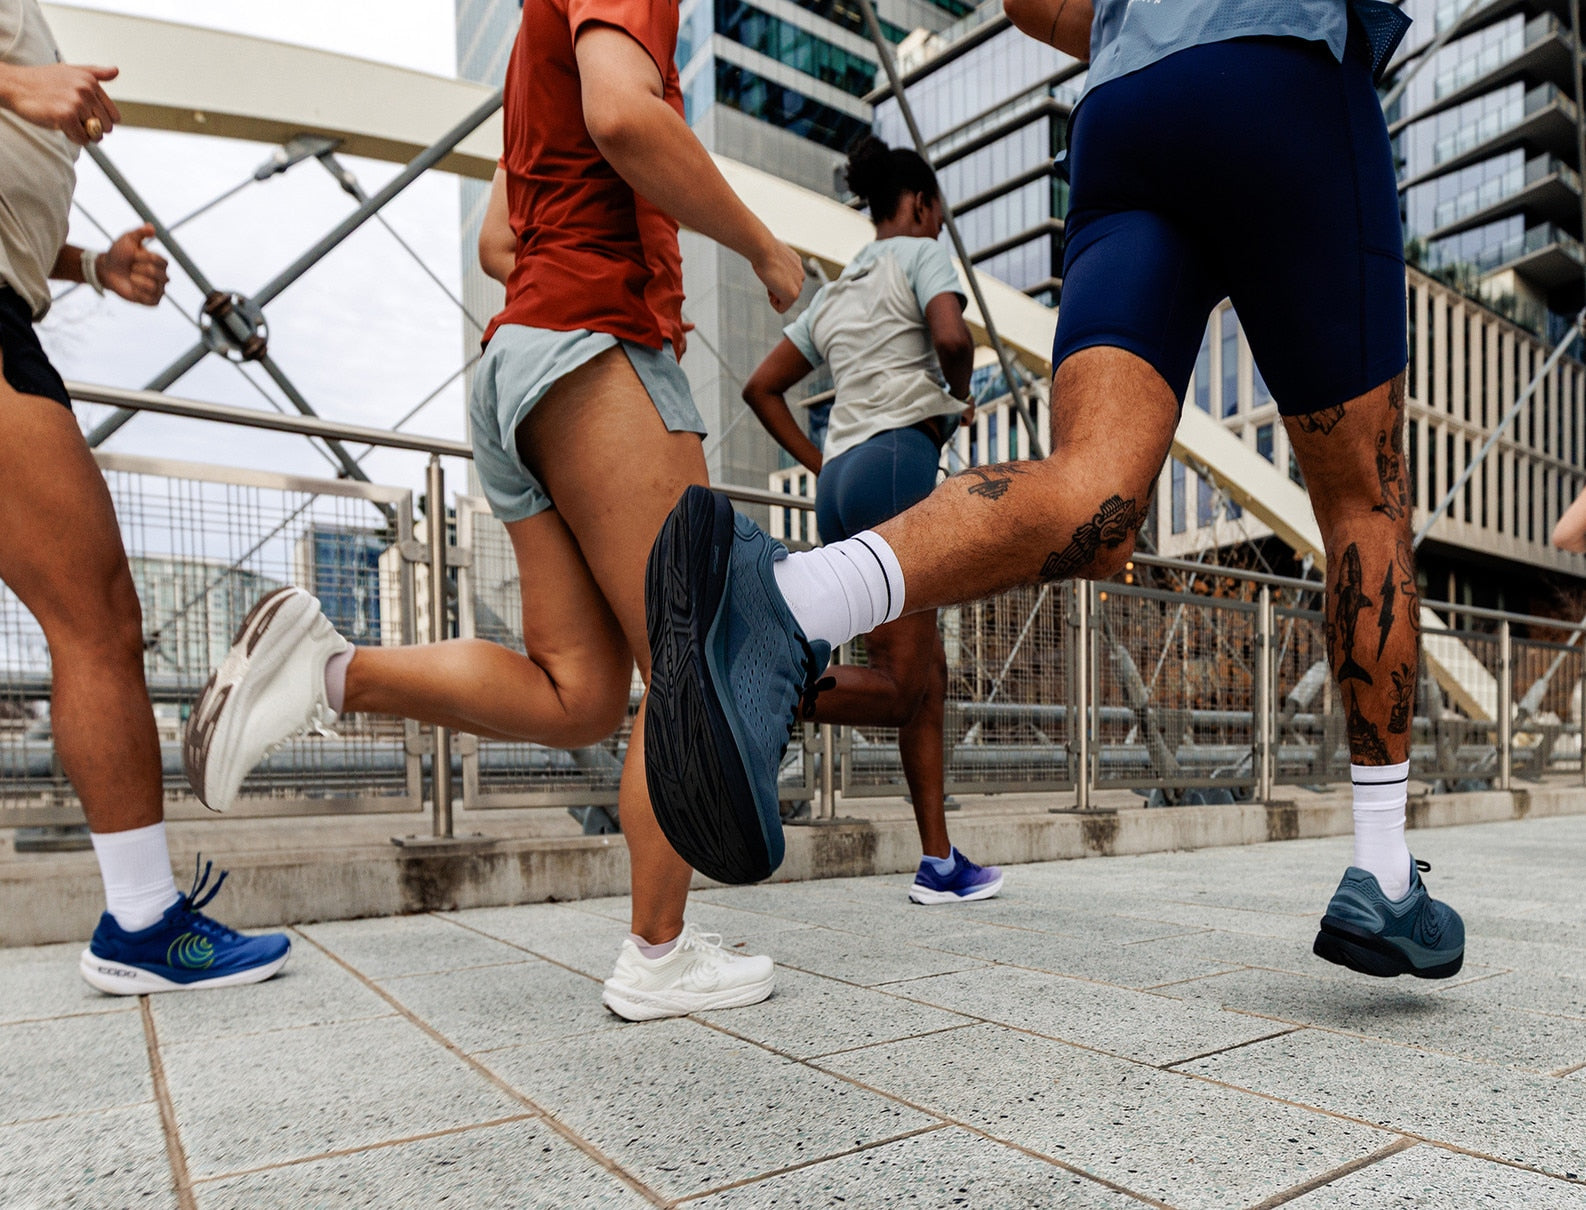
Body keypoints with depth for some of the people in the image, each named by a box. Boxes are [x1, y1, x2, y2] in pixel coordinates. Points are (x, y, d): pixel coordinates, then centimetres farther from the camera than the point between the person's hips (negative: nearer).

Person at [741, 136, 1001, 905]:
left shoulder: (835, 291, 26)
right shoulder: (919, 253, 7)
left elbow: (761, 387, 23)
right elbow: (951, 335, -14)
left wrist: (818, 466, 18)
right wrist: (960, 393, 7)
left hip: (841, 478, 8)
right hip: (900, 460, -8)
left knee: (929, 675, 9)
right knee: (897, 689, -10)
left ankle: (939, 863, 11)